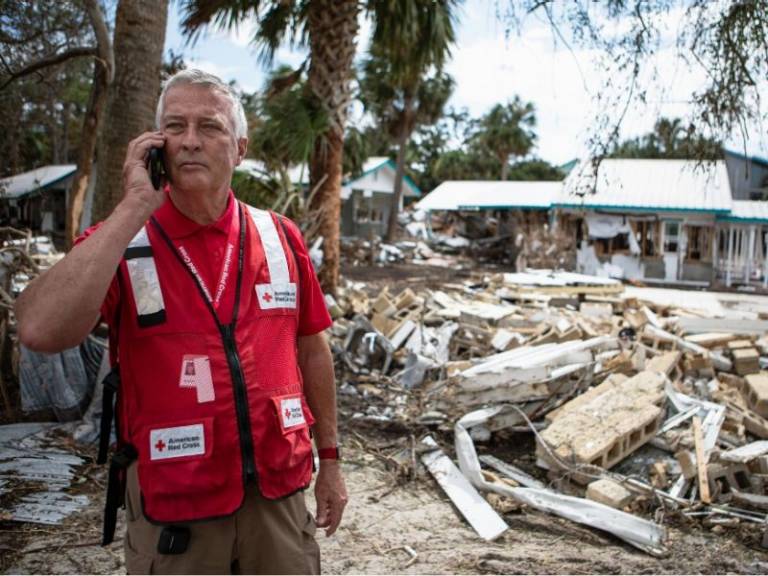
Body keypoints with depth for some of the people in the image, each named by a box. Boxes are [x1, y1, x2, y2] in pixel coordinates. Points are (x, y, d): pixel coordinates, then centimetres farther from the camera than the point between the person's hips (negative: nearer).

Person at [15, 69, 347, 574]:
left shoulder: (281, 238, 0)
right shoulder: (120, 244, -8)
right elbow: (41, 332, -26)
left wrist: (330, 460, 11)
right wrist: (135, 207, -23)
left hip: (279, 492, 3)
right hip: (173, 506, -2)